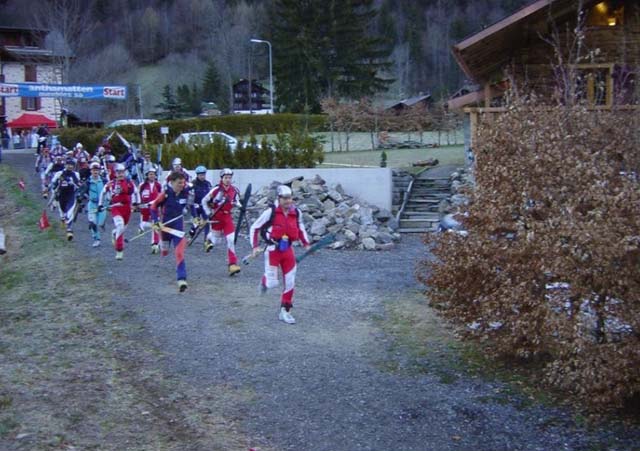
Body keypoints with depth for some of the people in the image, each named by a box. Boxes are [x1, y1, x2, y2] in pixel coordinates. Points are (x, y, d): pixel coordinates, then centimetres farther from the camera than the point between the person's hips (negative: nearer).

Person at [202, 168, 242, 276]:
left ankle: (233, 264, -6)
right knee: (216, 239, 10)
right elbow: (204, 201, -1)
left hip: (227, 216, 3)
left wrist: (240, 206, -3)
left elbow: (236, 201, 18)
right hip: (216, 217, -3)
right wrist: (208, 213, -4)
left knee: (231, 239, -8)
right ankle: (209, 239, 50)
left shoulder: (234, 190, 0)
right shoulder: (216, 190, -12)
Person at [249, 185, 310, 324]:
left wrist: (306, 243, 14)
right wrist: (255, 246, -9)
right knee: (272, 283, -7)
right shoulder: (271, 212, -12)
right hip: (273, 250, -4)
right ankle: (264, 280, 32)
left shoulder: (296, 212, 3)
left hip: (288, 250, 4)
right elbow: (255, 227, -4)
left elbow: (300, 228, 22)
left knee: (290, 282, 3)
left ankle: (285, 311, 17)